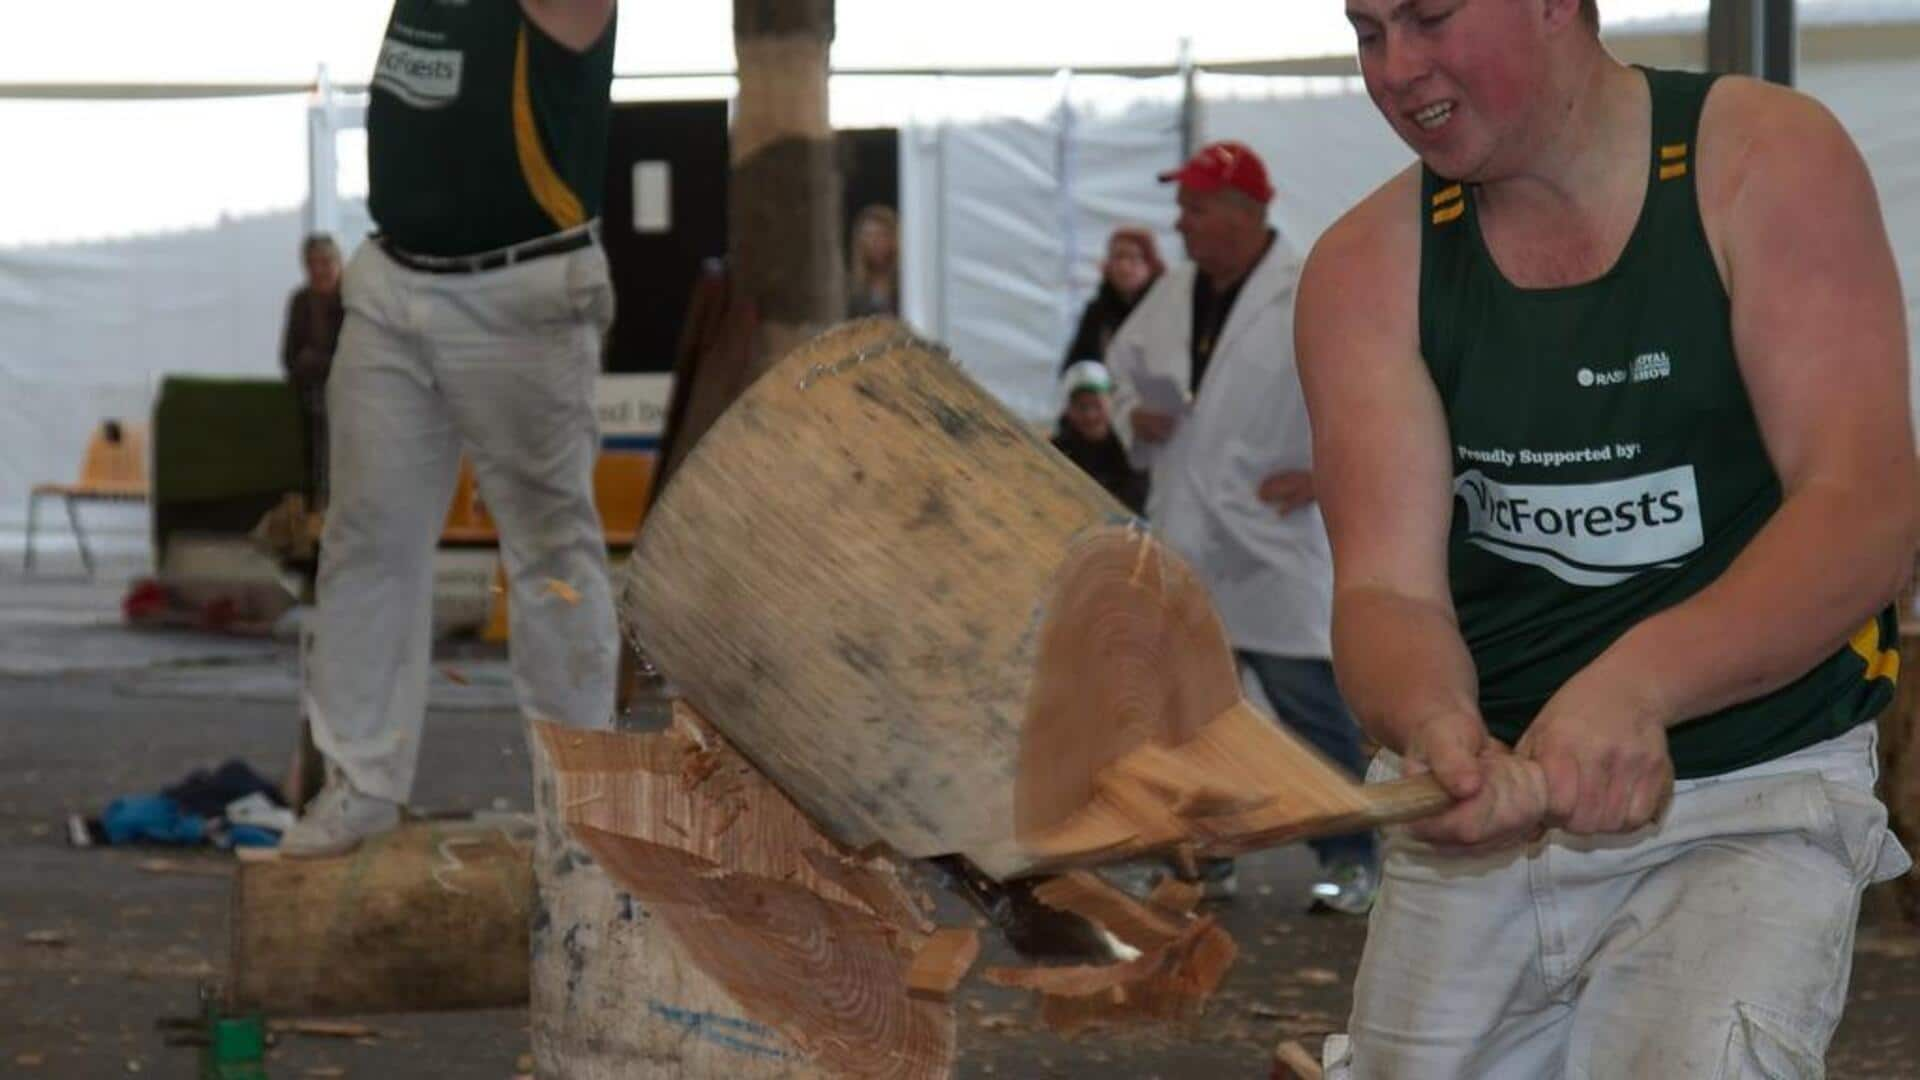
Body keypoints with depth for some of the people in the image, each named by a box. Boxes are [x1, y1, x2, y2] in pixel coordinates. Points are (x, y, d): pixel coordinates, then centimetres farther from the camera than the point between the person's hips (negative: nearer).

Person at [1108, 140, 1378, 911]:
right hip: (1183, 544, 7)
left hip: (1274, 550, -7)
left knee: (1312, 712, -3)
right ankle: (1203, 857, 23)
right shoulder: (1171, 297, 10)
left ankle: (1348, 862, 7)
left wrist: (1326, 470, -14)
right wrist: (1134, 417, 2)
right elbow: (1125, 368, 24)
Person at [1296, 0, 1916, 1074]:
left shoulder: (1768, 161, -8)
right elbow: (1389, 588, -10)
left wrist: (1636, 685, -34)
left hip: (1752, 794, -4)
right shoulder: (1369, 264, 0)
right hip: (1479, 810, 4)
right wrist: (1439, 727, -34)